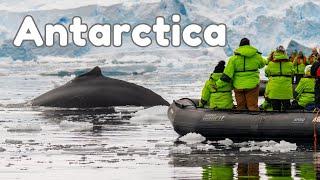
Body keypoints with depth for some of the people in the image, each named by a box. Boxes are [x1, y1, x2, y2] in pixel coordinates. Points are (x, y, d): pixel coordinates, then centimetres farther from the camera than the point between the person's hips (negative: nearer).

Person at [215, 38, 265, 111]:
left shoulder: (234, 57, -5)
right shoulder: (256, 56, -1)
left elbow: (227, 74, -7)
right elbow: (262, 64, 20)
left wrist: (218, 84, 0)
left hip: (239, 86, 0)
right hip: (252, 85, 0)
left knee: (240, 107, 9)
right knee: (253, 107, 4)